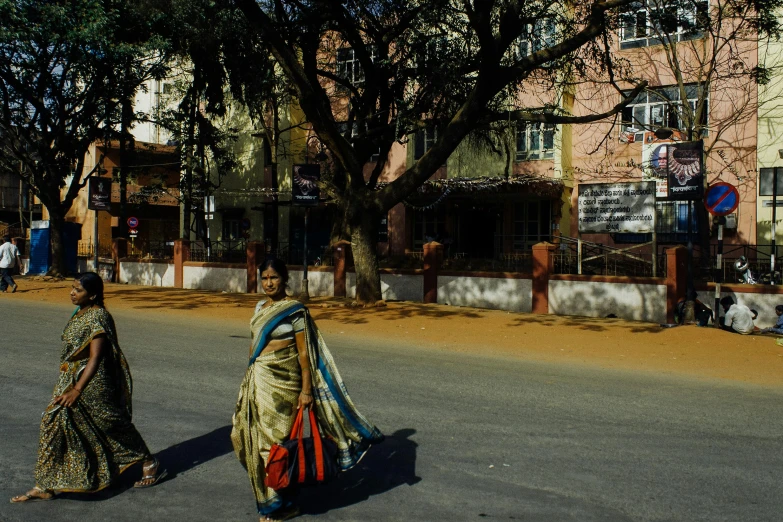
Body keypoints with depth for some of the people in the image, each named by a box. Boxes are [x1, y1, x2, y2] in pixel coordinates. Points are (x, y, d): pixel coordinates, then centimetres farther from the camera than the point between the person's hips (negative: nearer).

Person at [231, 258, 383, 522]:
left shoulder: (295, 310, -10)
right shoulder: (260, 307, 10)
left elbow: (304, 353, -12)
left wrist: (306, 390, -15)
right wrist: (249, 380, 19)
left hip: (281, 383, -7)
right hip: (257, 381, 7)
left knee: (277, 439, -2)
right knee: (251, 436, 11)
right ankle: (268, 494, 31)